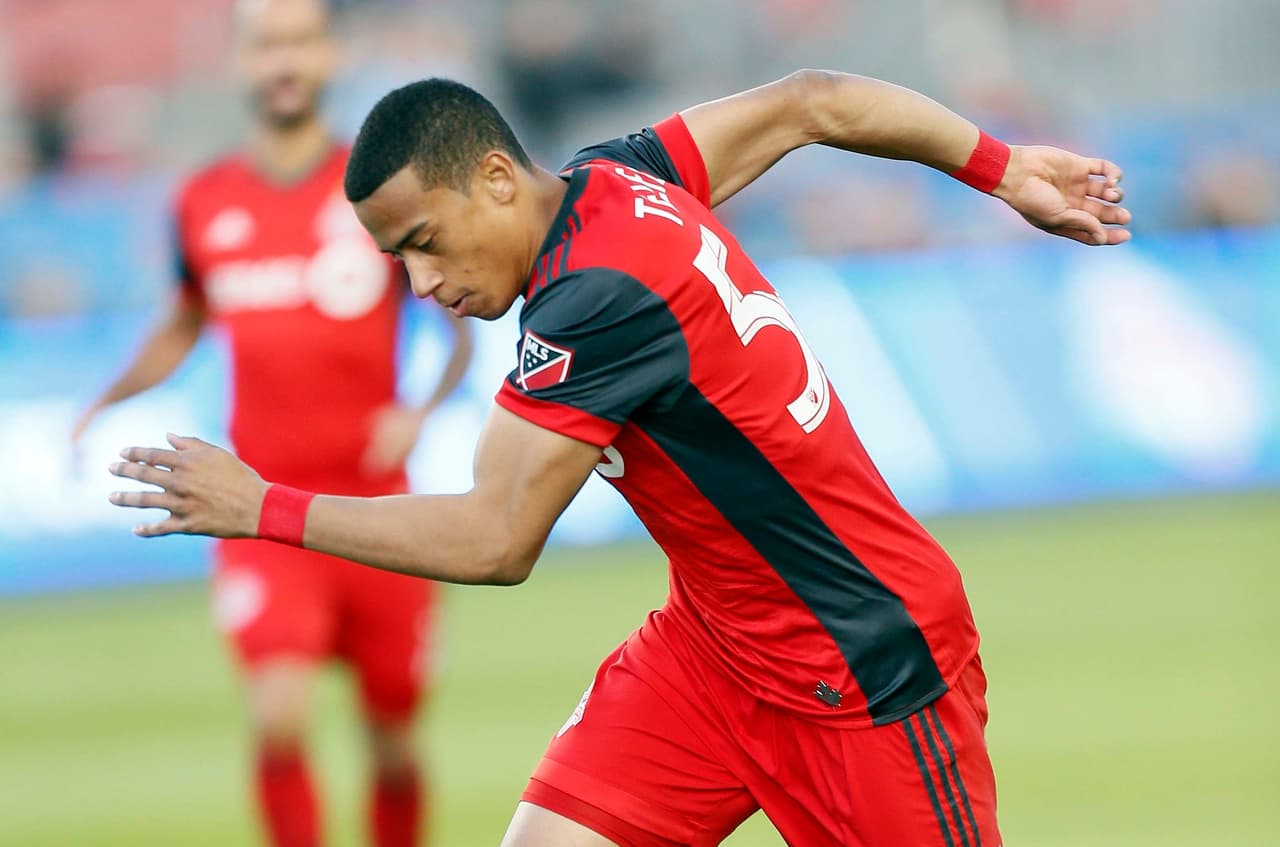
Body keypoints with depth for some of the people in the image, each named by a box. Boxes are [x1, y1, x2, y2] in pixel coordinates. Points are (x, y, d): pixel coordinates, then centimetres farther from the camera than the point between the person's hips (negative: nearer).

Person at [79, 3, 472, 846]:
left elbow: (463, 325, 5)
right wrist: (109, 401, 5)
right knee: (279, 719, -20)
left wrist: (422, 411, -14)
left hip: (375, 505, 0)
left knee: (394, 740, 9)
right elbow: (183, 327, 22)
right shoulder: (204, 203, 5)